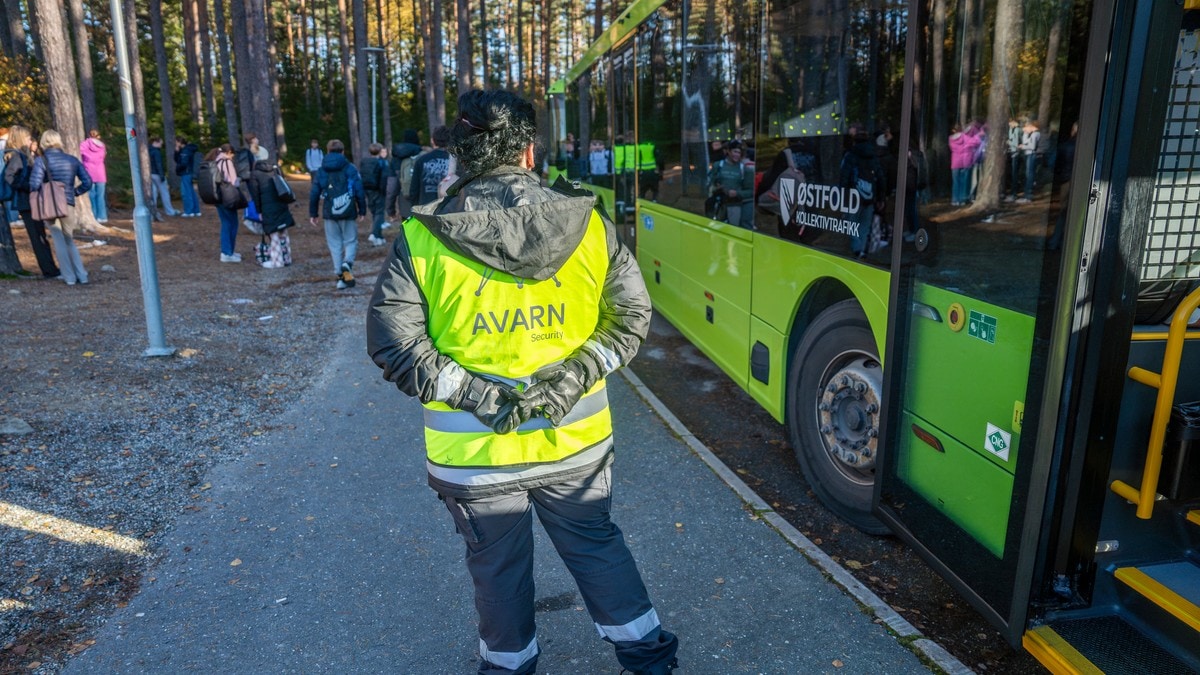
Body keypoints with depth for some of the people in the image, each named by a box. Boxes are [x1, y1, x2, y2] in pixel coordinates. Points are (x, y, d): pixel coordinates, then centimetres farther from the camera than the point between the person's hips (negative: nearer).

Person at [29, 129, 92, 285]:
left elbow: (34, 184, -13)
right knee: (70, 241, 17)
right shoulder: (72, 160, 7)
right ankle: (81, 275, 9)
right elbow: (87, 182, 4)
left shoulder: (41, 160, -6)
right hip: (69, 204, 3)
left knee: (59, 241, 6)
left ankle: (69, 277, 6)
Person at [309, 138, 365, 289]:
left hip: (330, 214, 2)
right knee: (350, 241, 9)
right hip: (348, 213, -2)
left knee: (335, 244, 9)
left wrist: (312, 213, 13)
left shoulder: (322, 171, 5)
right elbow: (359, 192, -4)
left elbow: (314, 194, 5)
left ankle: (341, 275, 6)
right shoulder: (350, 169, -2)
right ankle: (347, 262, -20)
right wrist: (362, 210, 6)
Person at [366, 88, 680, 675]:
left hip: (474, 451, -1)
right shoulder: (588, 224, -7)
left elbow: (391, 343, -14)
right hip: (576, 441, 2)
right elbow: (631, 319, -5)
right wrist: (573, 376, -9)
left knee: (497, 568, 20)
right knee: (597, 546, 23)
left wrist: (472, 393, -14)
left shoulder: (421, 241, -12)